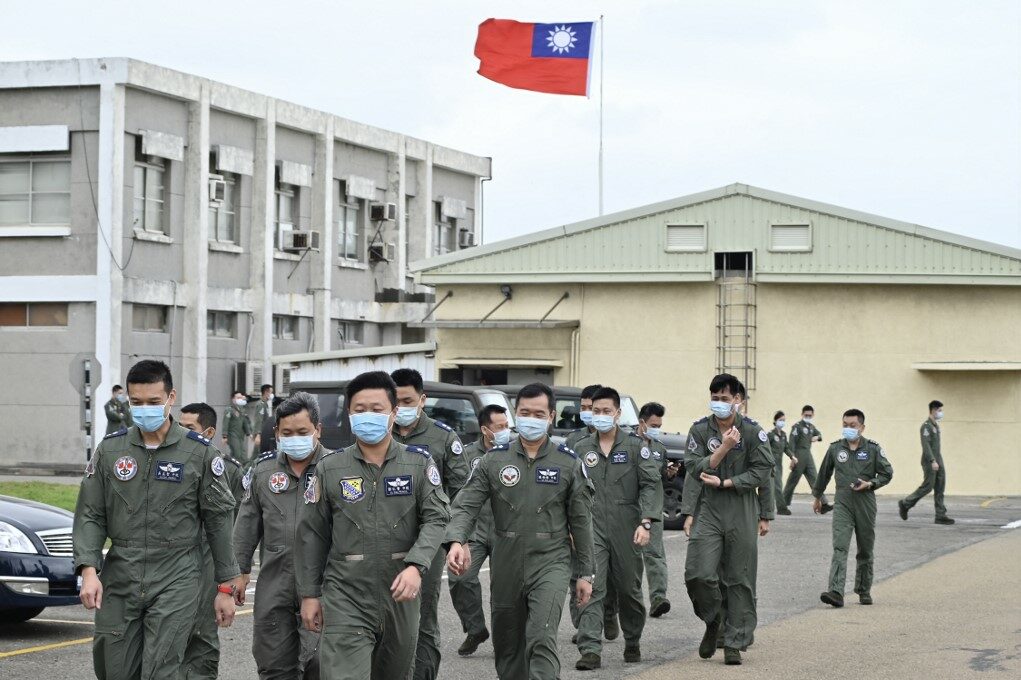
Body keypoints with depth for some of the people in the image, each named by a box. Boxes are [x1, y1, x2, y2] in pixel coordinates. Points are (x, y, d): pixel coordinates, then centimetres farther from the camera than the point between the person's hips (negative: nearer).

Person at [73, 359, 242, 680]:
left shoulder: (199, 452, -1)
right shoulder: (110, 450, 5)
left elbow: (218, 521, 2)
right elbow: (90, 516, 5)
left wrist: (226, 587, 2)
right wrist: (89, 570, -10)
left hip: (175, 581, -3)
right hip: (119, 581, 3)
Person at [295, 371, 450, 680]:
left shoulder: (419, 463, 2)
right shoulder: (329, 468, 3)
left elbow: (436, 519, -7)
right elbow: (311, 535, 7)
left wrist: (415, 566, -23)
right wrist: (309, 594, 5)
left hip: (400, 596, 2)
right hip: (346, 599, -2)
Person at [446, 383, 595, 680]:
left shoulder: (569, 463, 1)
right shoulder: (494, 460, 3)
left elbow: (581, 522, 5)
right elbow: (466, 505, -5)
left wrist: (587, 573, 5)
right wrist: (456, 540, -25)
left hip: (550, 563, -3)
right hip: (505, 566, 3)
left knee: (542, 641, -19)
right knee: (507, 646, 13)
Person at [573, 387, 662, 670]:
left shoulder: (635, 445, 0)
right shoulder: (582, 449, 7)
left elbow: (652, 484, -6)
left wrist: (645, 523, -16)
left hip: (626, 530, -1)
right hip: (592, 529, 1)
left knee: (629, 590, 12)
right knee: (591, 589, -12)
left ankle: (632, 642, 33)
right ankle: (590, 650, -15)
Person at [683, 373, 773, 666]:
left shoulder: (752, 431, 0)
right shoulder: (700, 430, 4)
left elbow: (762, 470, -5)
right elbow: (693, 467, -5)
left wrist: (724, 483, -12)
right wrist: (724, 447, -17)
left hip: (742, 512, -1)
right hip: (709, 510, 1)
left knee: (740, 580, 1)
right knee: (698, 573, -11)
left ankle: (734, 643, 9)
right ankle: (714, 621, 16)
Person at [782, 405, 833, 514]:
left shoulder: (811, 427, 15)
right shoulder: (797, 426, -8)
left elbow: (819, 434, 30)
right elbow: (792, 442, -14)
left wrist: (817, 437, 4)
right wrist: (792, 457, -21)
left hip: (808, 456, 7)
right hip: (799, 456, -7)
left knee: (814, 480, 0)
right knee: (793, 480, 0)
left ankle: (823, 504, -7)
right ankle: (784, 504, 11)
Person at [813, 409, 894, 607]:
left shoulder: (873, 449, -1)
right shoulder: (835, 448, 5)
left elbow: (887, 473, 3)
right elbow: (824, 474, 18)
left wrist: (870, 484, -14)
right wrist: (817, 497, 27)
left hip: (865, 503, 0)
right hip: (843, 503, 0)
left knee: (865, 551, 11)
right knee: (840, 547, -15)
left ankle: (864, 591, 26)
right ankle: (836, 592, -25)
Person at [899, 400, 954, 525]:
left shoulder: (936, 425, 16)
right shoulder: (926, 426, -13)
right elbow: (926, 445, -21)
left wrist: (938, 460, 18)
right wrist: (932, 461, -27)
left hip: (938, 462, 9)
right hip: (929, 462, -9)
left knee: (940, 489, 4)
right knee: (927, 487, -5)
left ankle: (941, 516, 3)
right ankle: (905, 504, 11)